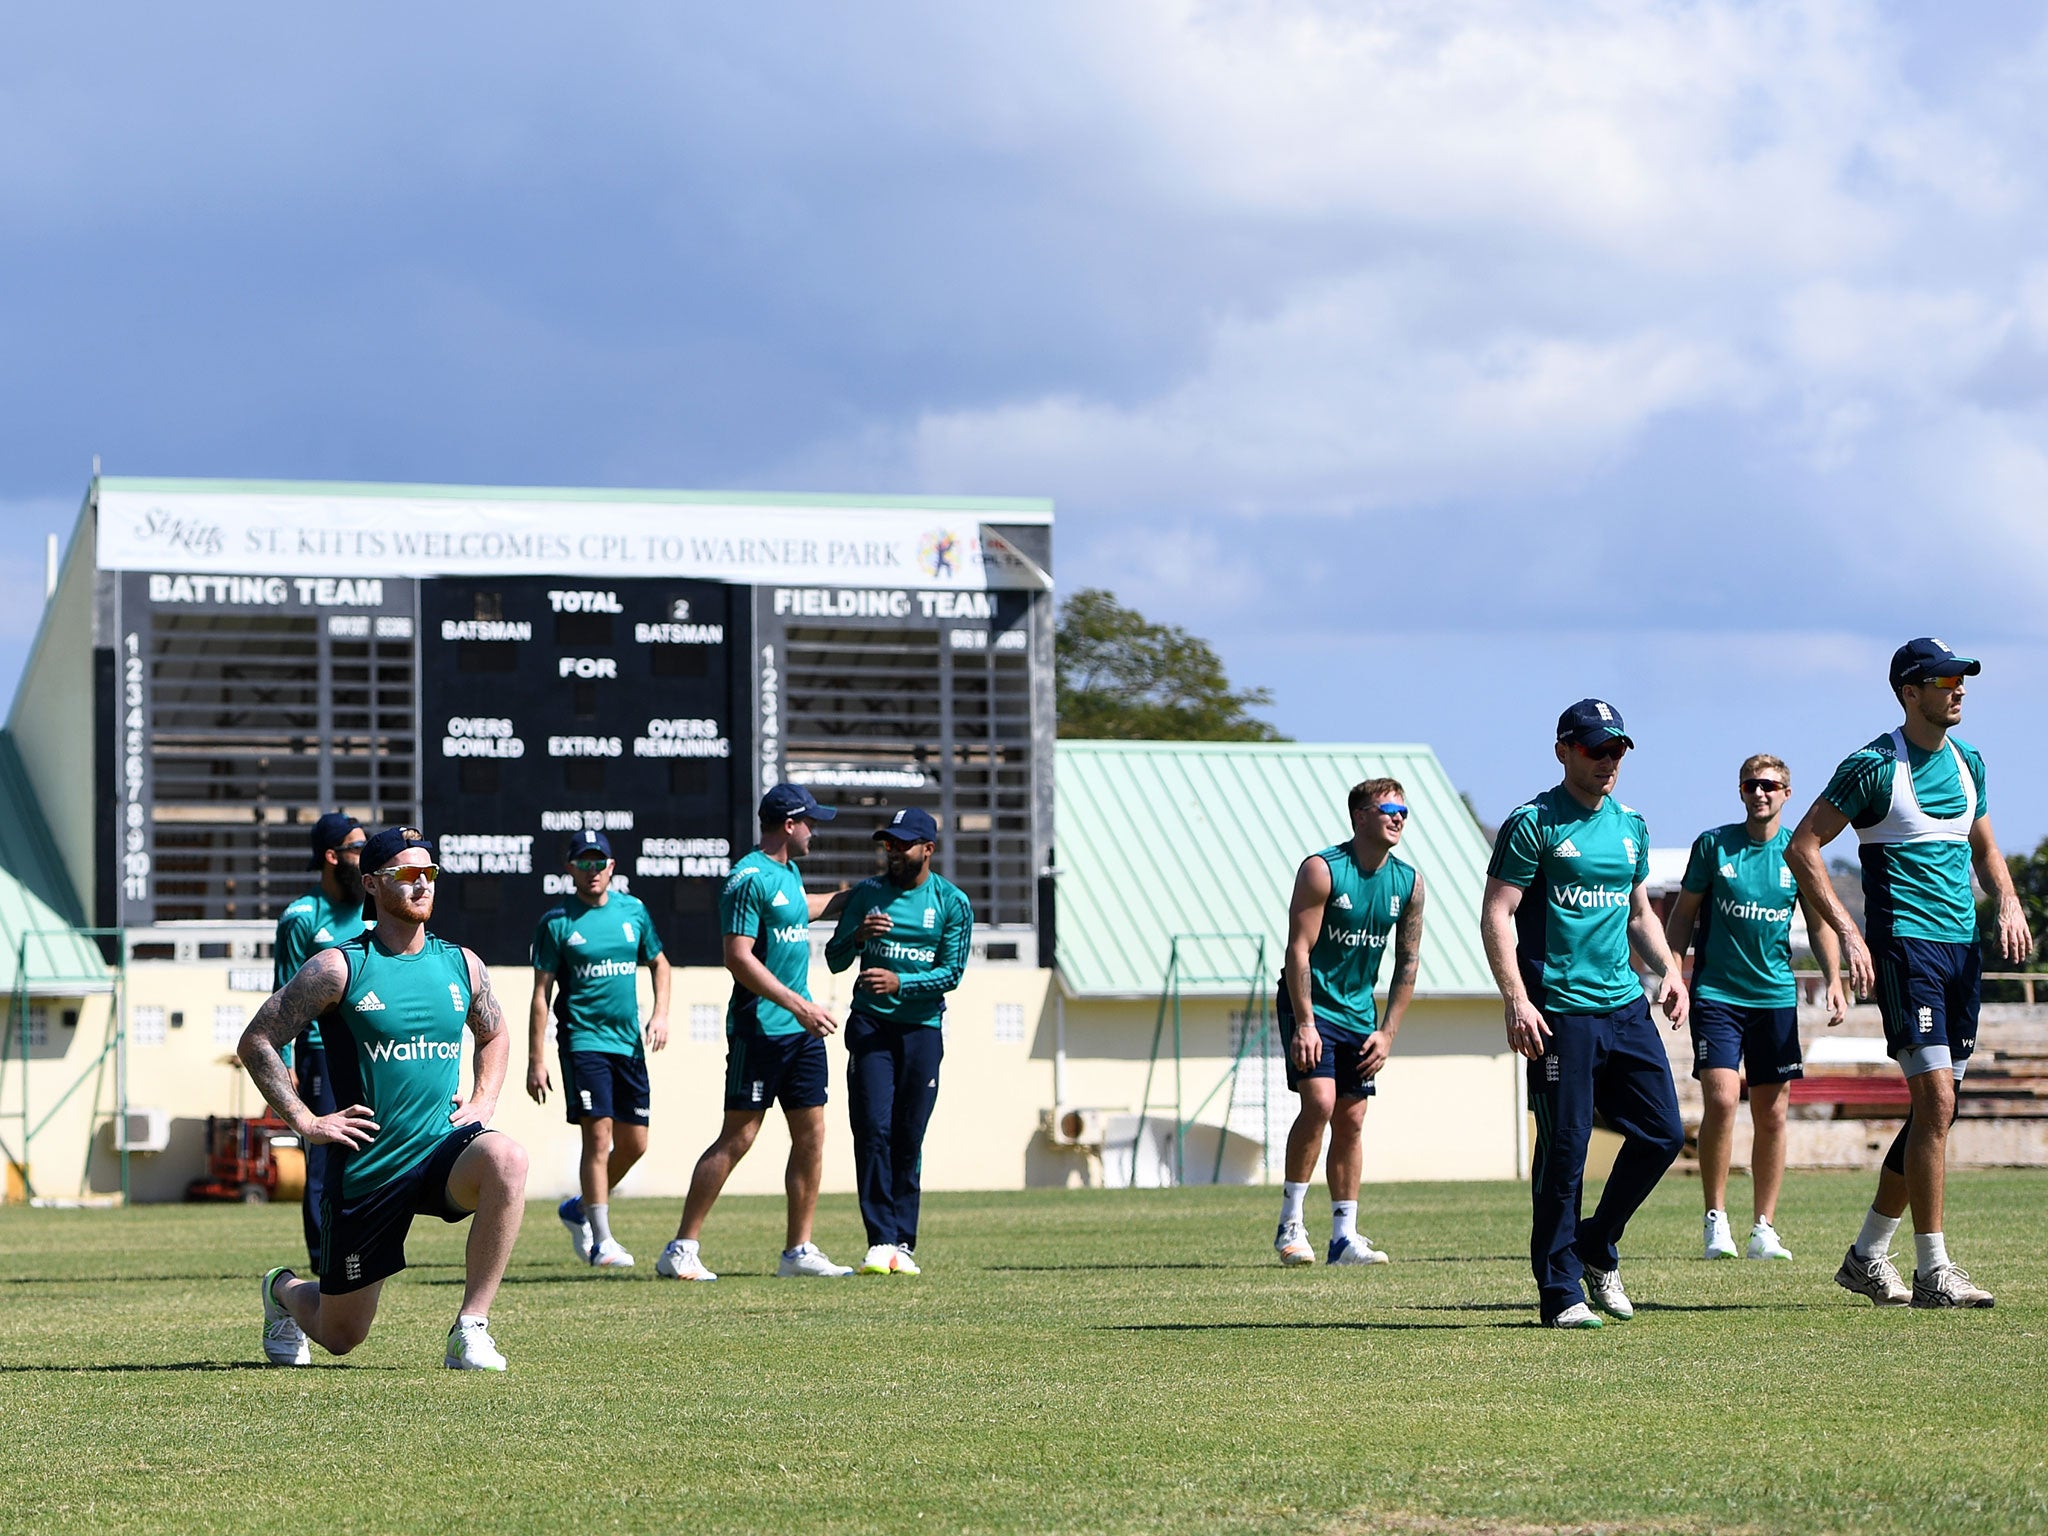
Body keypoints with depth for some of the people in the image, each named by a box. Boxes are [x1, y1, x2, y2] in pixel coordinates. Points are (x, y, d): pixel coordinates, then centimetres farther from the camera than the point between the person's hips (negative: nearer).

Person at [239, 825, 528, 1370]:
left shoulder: (462, 965, 6)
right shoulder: (338, 968, -7)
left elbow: (494, 1035, 26)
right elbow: (255, 1043, -3)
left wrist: (483, 1104, 9)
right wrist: (304, 1121, -10)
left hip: (445, 1145, 2)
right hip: (366, 1169, -2)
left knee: (506, 1159, -35)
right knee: (340, 1336, 7)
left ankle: (470, 1331, -25)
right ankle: (284, 1291, 46)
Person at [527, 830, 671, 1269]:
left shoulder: (633, 910, 9)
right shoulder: (557, 922, -4)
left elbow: (659, 963, 23)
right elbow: (541, 993, -3)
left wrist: (660, 1013, 5)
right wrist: (536, 1061, -7)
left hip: (629, 1042, 5)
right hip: (583, 1040, -5)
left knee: (634, 1143, 7)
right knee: (599, 1135, -13)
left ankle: (581, 1209, 29)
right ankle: (601, 1241, -9)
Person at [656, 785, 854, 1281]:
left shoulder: (788, 874, 17)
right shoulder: (749, 878, -13)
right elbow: (739, 957, -20)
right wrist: (797, 1005, -23)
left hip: (801, 1030, 9)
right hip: (760, 1030, -9)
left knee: (811, 1133, 6)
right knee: (737, 1137, -9)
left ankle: (799, 1251, 12)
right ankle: (681, 1250, -5)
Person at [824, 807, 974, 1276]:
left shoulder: (952, 902, 3)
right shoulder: (866, 895, 8)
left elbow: (952, 972, -4)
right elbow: (835, 960, 9)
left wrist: (899, 982, -19)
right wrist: (857, 934, -12)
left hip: (922, 1030, 0)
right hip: (870, 1025, 0)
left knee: (908, 1140, 1)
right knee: (873, 1129, -11)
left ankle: (903, 1244, 6)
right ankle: (880, 1241, -13)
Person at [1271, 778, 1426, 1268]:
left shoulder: (1409, 882, 1)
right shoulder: (1321, 870, -15)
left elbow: (1407, 961, 7)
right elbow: (1299, 948, -16)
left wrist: (1387, 1032, 2)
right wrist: (1304, 1022, -21)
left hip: (1359, 1014, 5)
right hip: (1310, 1004, -5)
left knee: (1351, 1121, 4)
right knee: (1319, 1101, -19)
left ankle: (1345, 1237, 7)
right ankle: (1290, 1223, -11)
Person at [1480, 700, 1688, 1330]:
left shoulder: (1630, 828, 16)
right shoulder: (1533, 824, -5)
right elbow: (1496, 915, -9)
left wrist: (1668, 969, 12)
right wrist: (1517, 1001, -18)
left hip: (1626, 1006, 7)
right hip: (1560, 1013, -7)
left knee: (1662, 1132, 2)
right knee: (1564, 1149, -6)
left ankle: (1598, 1248, 22)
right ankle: (1561, 1291, 2)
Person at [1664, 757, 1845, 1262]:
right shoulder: (1713, 845, -1)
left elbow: (1819, 922, 11)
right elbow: (1683, 914, 6)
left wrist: (1833, 980, -1)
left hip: (1776, 994, 2)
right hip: (1716, 991, -2)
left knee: (1772, 1113, 3)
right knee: (1721, 1098, -17)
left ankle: (1764, 1229, 11)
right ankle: (1715, 1219, -5)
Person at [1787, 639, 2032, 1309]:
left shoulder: (1966, 761, 14)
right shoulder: (1874, 766, -8)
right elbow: (1803, 847, -9)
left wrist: (2007, 903, 7)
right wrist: (1848, 934, -17)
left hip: (1962, 946, 8)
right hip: (1905, 944, -8)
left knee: (1936, 1108, 8)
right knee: (1936, 1099, -14)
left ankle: (1867, 1255, 19)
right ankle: (1932, 1270, -11)